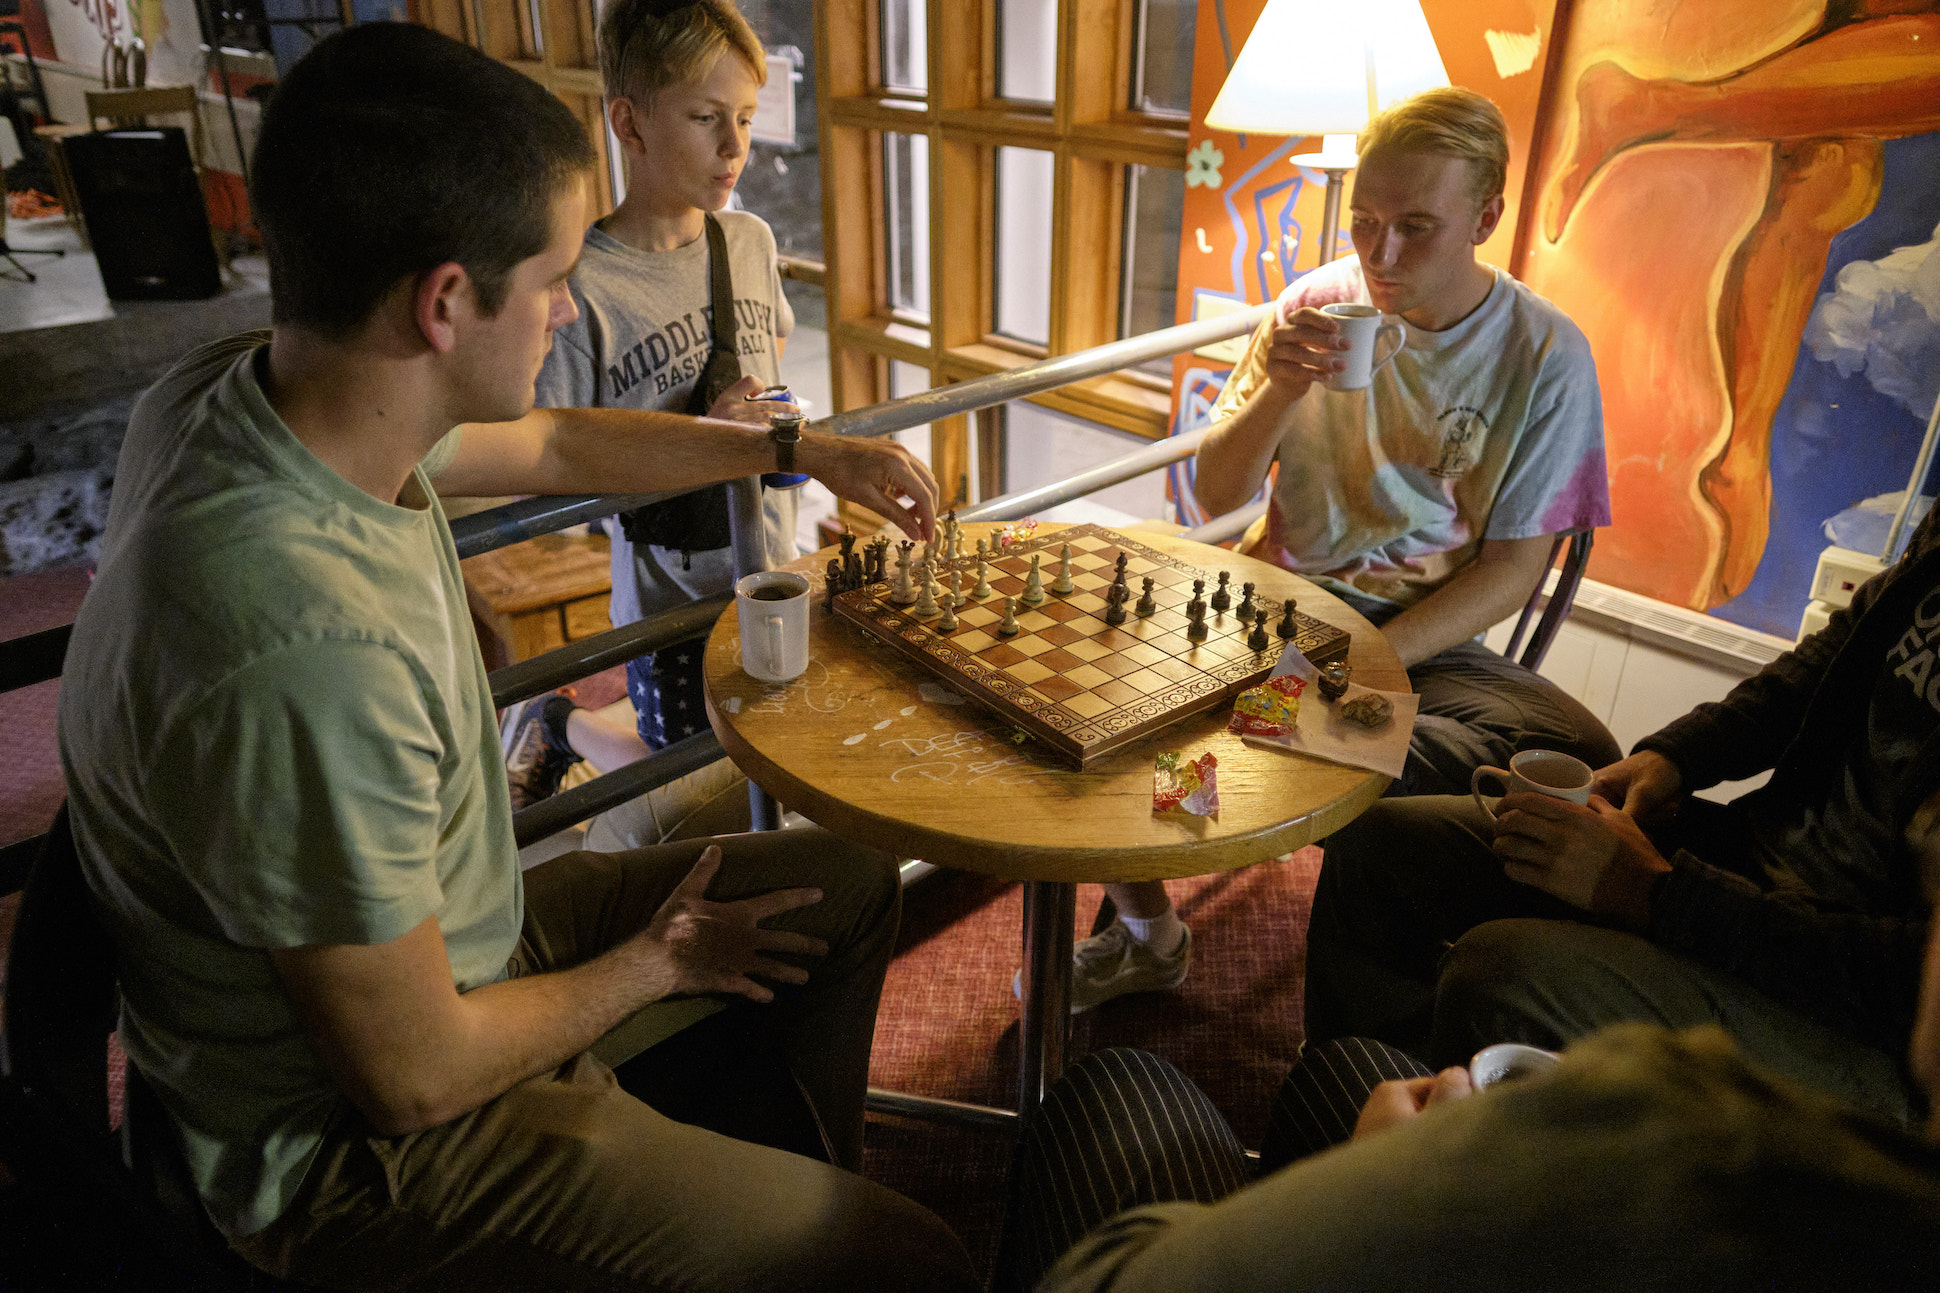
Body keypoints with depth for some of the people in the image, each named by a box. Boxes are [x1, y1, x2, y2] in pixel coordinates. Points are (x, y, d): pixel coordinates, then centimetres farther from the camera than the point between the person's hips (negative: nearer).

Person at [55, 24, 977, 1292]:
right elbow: (416, 1079, -27)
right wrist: (652, 965, -8)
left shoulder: (246, 390, -9)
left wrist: (806, 450, 16)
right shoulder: (309, 656, -38)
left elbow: (554, 444, 9)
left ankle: (791, 1179, 38)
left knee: (847, 879, 17)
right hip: (367, 1146, -8)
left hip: (424, 937, 9)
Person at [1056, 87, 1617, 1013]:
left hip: (1429, 639, -1)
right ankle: (1144, 935, 5)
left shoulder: (1544, 356, -5)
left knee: (1579, 766, -29)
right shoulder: (1318, 304, 0)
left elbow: (1513, 567, -6)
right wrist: (1279, 390, -19)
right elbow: (1215, 495, 0)